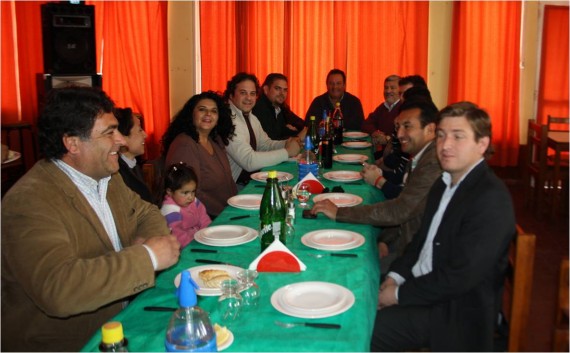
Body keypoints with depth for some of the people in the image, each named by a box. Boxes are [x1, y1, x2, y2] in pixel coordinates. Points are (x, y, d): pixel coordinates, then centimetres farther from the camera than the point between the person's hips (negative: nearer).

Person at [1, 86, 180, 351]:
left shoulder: (107, 176, 5)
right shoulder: (29, 203, -23)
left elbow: (147, 213, 16)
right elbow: (56, 288, -34)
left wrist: (146, 240, -8)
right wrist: (148, 256, -28)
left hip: (120, 319, 8)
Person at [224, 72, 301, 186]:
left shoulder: (252, 118, 9)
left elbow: (265, 144, 17)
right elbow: (249, 161, -25)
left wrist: (287, 143, -3)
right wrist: (287, 152, -18)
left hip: (252, 178, 8)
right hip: (235, 186, -8)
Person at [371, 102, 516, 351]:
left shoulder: (491, 199, -22)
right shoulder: (445, 183, 8)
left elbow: (460, 277, -25)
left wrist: (400, 294, -17)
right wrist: (396, 276, -1)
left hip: (454, 315, -8)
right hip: (423, 290, 8)